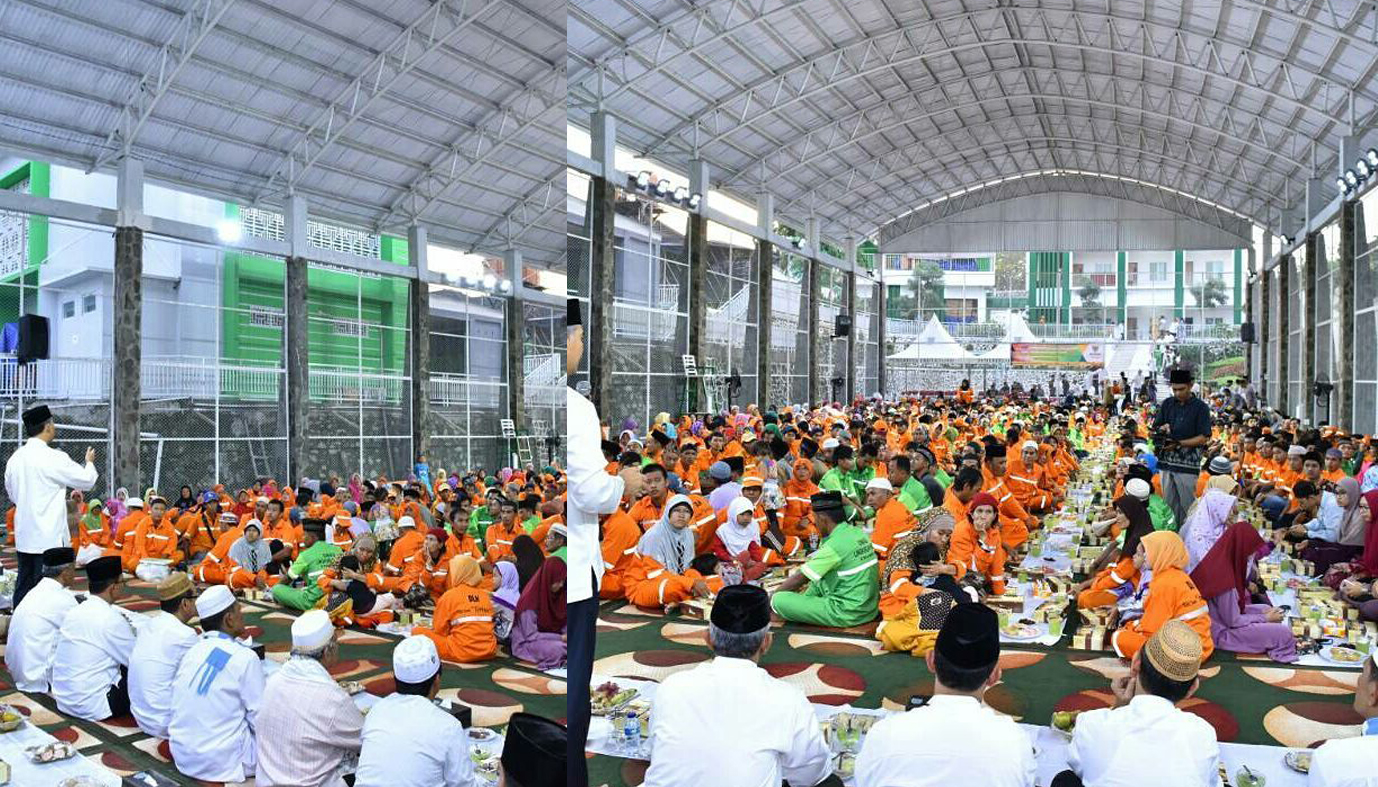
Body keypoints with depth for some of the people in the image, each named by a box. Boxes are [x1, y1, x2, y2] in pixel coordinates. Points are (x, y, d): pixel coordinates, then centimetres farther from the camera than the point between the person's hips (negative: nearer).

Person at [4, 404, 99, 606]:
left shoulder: (14, 458, 5)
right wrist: (90, 462, 15)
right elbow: (87, 481, -4)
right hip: (49, 536, -7)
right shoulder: (53, 458, -15)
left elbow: (11, 493, 18)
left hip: (24, 535, 7)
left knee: (23, 588, 13)